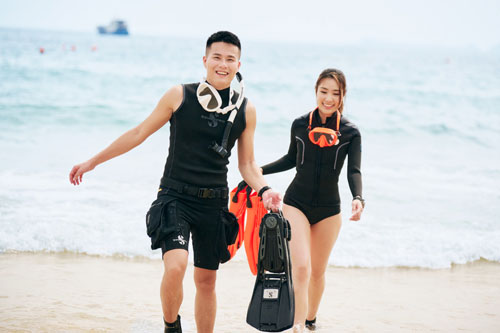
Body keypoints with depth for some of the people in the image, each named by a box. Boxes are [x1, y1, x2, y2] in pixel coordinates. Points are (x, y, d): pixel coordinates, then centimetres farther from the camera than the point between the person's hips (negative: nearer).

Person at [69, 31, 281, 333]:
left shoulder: (246, 110, 3)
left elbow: (247, 164, 11)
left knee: (206, 280, 11)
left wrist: (264, 190, -10)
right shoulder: (179, 96, -4)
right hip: (175, 197, -3)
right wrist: (93, 162, 9)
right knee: (175, 265, -23)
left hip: (214, 203, 3)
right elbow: (139, 133, 6)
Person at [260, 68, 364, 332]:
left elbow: (354, 172, -14)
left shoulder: (350, 133, -6)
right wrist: (259, 171, 10)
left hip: (328, 209, 1)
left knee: (317, 271, 14)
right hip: (296, 203, -1)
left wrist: (358, 198, -33)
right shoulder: (300, 125, -2)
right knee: (301, 267, -17)